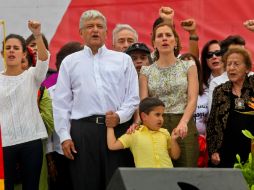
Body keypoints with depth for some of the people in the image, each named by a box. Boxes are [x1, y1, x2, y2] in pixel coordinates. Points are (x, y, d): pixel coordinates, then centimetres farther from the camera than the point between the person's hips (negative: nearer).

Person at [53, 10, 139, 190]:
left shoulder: (123, 60, 12)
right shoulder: (70, 62, 13)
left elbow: (133, 97, 8)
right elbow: (61, 103, 9)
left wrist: (120, 116, -10)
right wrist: (64, 136, 1)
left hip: (117, 128, 0)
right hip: (83, 130, 0)